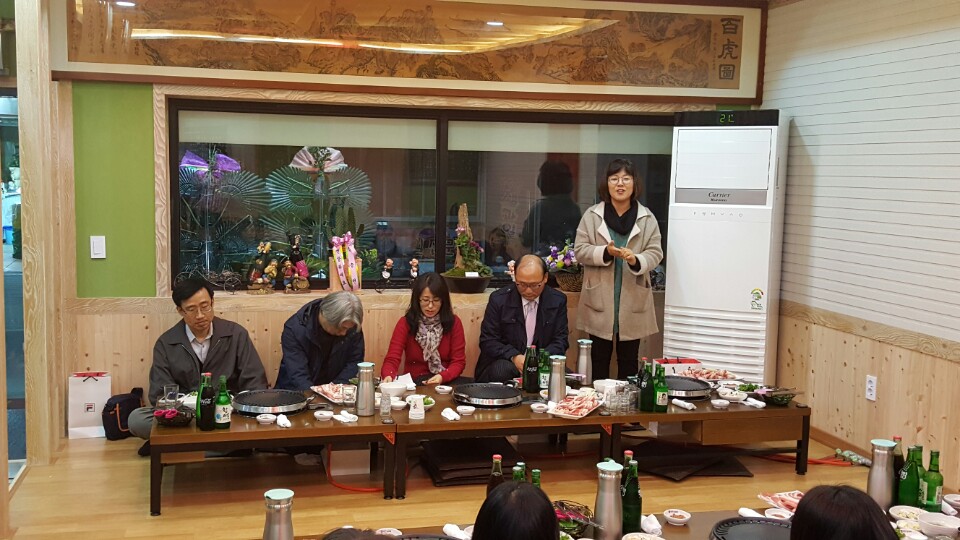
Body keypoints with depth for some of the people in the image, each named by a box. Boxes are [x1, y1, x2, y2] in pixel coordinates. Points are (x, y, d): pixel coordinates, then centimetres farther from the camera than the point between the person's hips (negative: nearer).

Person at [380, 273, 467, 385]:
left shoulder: (454, 322, 0)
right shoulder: (405, 324, -3)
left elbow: (458, 361, -1)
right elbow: (392, 359, -12)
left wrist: (443, 377, -23)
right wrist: (388, 377, -36)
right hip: (414, 383, -1)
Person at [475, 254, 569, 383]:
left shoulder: (558, 300, 2)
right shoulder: (498, 299, -4)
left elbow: (560, 341, 3)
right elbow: (487, 341, -4)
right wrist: (514, 357, -22)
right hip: (505, 362, -2)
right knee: (503, 370, -35)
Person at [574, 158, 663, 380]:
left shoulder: (647, 218, 2)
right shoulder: (592, 215, 1)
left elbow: (655, 253, -2)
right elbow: (580, 250, -2)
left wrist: (636, 260, -23)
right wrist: (605, 252, -19)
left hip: (633, 303, 1)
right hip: (600, 301, 0)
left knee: (629, 361, 10)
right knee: (599, 359, 9)